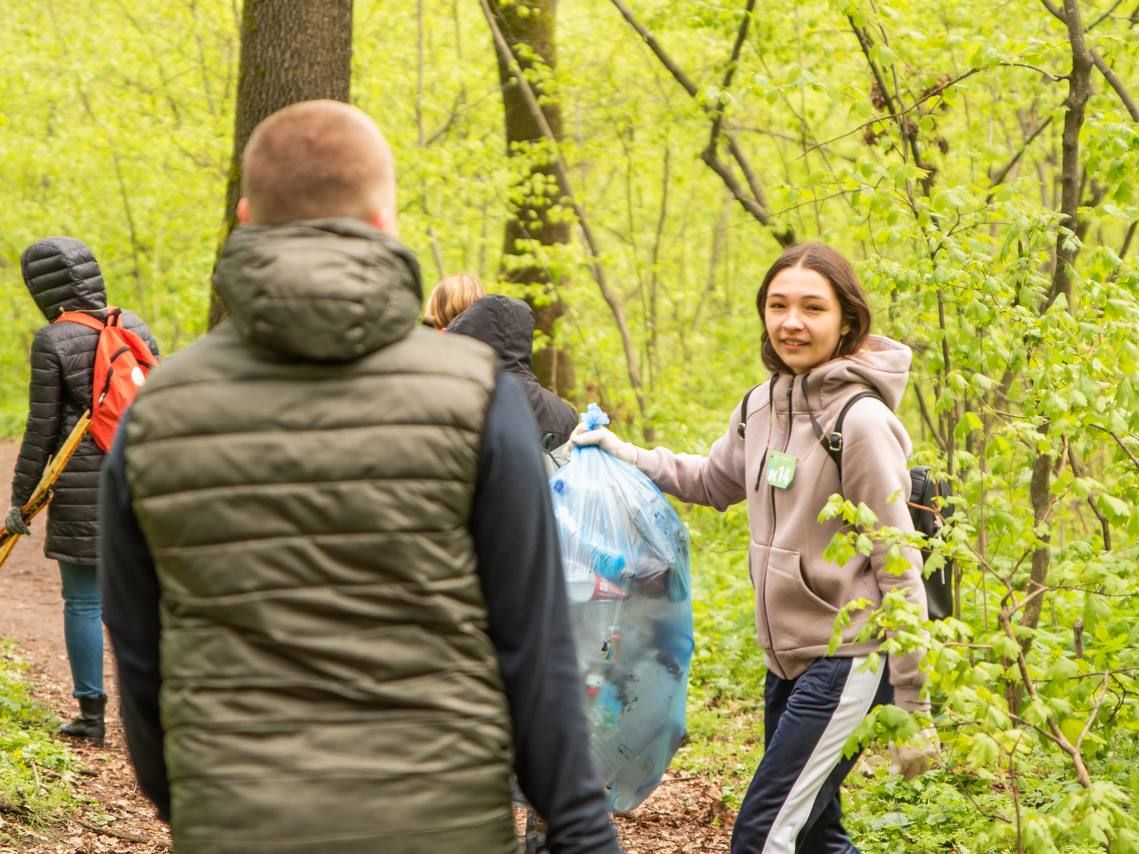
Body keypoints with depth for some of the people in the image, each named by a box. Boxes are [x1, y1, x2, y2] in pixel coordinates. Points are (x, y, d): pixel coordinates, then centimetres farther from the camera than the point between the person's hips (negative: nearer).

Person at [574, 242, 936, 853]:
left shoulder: (861, 421, -16)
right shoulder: (762, 407, 6)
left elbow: (899, 570, -15)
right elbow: (712, 482, 27)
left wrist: (912, 708, -15)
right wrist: (622, 454, 13)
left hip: (848, 661, -8)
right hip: (786, 659, 8)